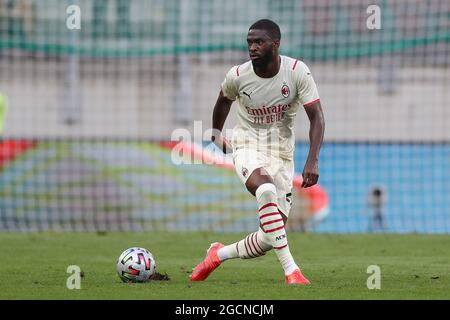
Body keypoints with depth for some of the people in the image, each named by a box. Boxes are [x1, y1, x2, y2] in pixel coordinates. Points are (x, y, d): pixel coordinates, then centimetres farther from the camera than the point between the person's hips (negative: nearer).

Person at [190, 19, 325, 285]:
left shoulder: (297, 71, -14)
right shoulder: (238, 76, -11)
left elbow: (317, 117, -14)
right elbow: (224, 100, 13)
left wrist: (313, 161, -25)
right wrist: (216, 133, 28)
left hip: (281, 155, 2)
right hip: (247, 148, -2)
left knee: (270, 238, -4)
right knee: (266, 189, -38)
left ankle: (219, 254, 26)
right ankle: (291, 270, -36)